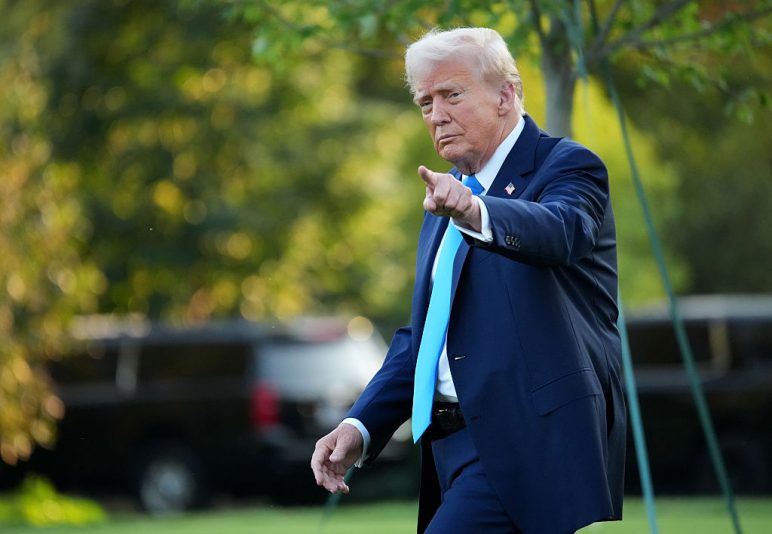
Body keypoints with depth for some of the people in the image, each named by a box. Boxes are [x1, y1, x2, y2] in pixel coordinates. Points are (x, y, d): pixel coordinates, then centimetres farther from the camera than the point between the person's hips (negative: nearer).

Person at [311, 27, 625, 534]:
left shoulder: (567, 167, -4)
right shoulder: (451, 197, 21)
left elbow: (559, 232, -29)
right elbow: (421, 335, 23)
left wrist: (476, 213, -49)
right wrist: (361, 426, 9)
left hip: (529, 444, -8)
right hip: (458, 446, 8)